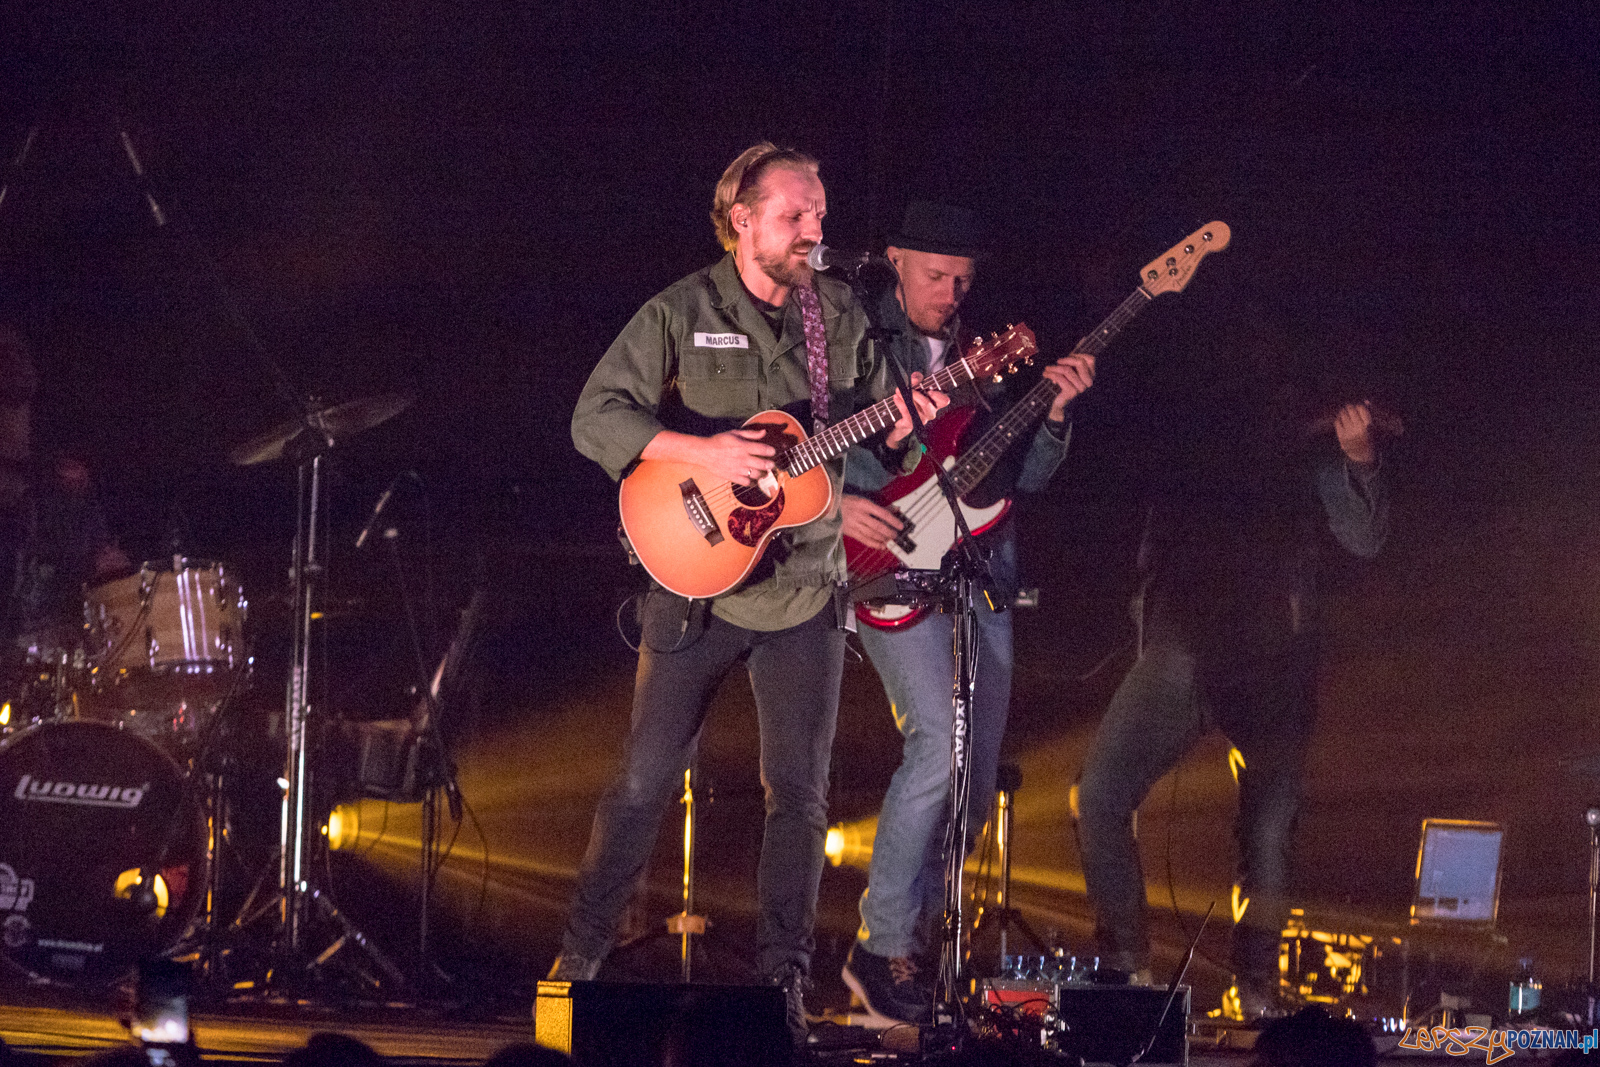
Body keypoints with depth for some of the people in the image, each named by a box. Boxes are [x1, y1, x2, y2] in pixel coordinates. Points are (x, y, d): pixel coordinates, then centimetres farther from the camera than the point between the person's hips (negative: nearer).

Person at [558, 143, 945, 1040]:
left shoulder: (841, 317, 7)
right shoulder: (682, 314, -4)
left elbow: (870, 438, 14)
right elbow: (597, 418, -11)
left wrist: (902, 424, -9)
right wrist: (700, 449, -22)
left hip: (806, 587, 3)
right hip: (697, 583, -3)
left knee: (801, 791, -1)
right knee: (648, 780, 1)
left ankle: (783, 983, 6)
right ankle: (582, 957, 14)